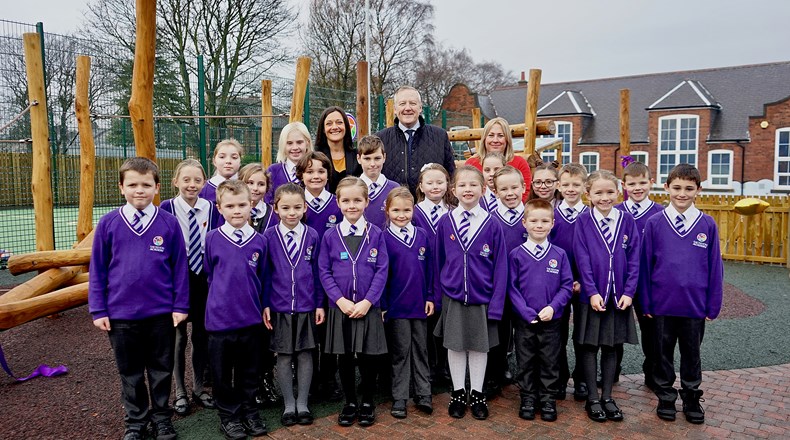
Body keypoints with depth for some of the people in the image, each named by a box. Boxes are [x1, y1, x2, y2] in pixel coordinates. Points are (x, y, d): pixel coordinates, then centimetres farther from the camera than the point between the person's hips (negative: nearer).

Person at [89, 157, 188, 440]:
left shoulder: (169, 223, -6)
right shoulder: (108, 223, -4)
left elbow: (179, 267, -2)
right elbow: (97, 269, 1)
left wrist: (180, 305, -2)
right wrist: (98, 310, -1)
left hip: (162, 313, -1)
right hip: (121, 314, 1)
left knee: (161, 370, 14)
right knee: (130, 373, 16)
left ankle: (161, 417, 32)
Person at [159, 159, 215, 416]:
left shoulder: (210, 208, -2)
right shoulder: (167, 208, -11)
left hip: (203, 277, 3)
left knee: (202, 333, 12)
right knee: (178, 335, 8)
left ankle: (198, 387, 29)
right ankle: (180, 392, 24)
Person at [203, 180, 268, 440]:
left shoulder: (259, 240, -1)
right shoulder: (212, 239, -6)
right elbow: (208, 274, 6)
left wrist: (260, 305, 11)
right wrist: (223, 296, 9)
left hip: (251, 318, 2)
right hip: (220, 317, -1)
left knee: (249, 370, 14)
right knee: (223, 372, 11)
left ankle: (249, 411, 32)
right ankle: (228, 415, 28)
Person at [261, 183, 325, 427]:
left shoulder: (312, 236, -2)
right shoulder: (269, 237, -5)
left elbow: (317, 272, 2)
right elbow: (264, 273, -1)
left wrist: (320, 304, 2)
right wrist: (264, 304, -4)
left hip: (306, 307, 1)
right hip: (280, 308, -1)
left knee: (305, 354, 9)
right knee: (284, 356, 8)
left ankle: (302, 404, 23)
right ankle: (288, 405, 22)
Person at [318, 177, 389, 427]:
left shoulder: (375, 234, -1)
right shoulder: (330, 236, 0)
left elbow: (382, 270, -4)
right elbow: (324, 272, 0)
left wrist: (367, 301, -13)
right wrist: (340, 300, -12)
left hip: (368, 307, -1)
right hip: (340, 306, 1)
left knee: (369, 357, 6)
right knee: (345, 357, 10)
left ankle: (368, 402, 26)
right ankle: (350, 402, 28)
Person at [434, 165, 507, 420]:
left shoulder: (492, 225, -7)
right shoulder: (445, 223, -3)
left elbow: (500, 266, -5)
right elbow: (438, 262, 4)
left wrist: (496, 303, -8)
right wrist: (437, 295, 4)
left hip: (482, 298, -1)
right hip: (452, 297, 1)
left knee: (480, 346, 12)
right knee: (455, 346, 11)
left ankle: (477, 394, 28)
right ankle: (458, 393, 28)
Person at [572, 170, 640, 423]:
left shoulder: (627, 222, 1)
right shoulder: (583, 222, -4)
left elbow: (634, 260, 0)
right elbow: (582, 260, -8)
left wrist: (628, 292, -8)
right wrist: (592, 292, -14)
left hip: (619, 296, 2)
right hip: (592, 296, -2)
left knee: (611, 347, 12)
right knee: (590, 347, 6)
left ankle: (607, 397, 24)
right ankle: (592, 399, 18)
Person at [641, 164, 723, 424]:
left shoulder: (708, 225, -2)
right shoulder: (654, 224, -4)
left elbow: (715, 267, 1)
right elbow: (645, 264, -1)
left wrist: (713, 305, 1)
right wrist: (646, 302, -1)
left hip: (695, 305, 0)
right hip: (662, 304, 0)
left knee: (691, 354, 15)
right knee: (663, 353, 13)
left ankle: (692, 399, 32)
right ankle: (665, 398, 29)